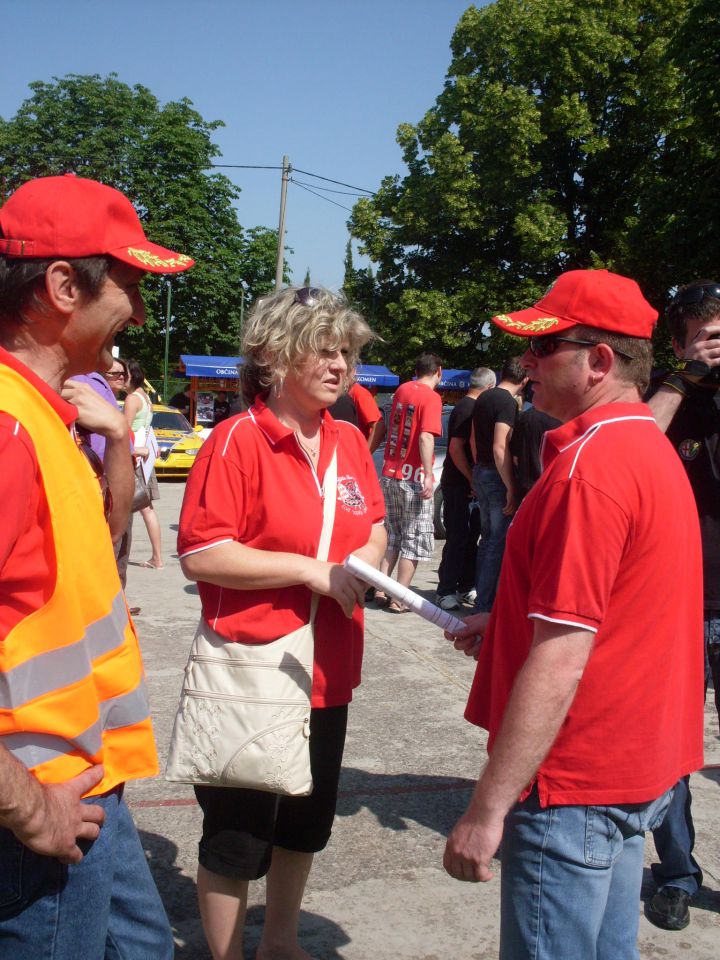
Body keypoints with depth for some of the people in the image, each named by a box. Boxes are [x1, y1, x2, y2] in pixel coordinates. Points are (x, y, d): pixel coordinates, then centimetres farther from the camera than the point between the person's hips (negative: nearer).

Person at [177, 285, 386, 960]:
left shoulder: (348, 441, 6)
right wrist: (309, 569, -21)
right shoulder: (237, 441, -15)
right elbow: (199, 555, -20)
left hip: (327, 671, 7)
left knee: (306, 824, 22)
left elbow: (373, 527, 19)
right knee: (237, 835, 8)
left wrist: (366, 559, -4)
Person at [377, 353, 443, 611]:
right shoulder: (431, 398, -12)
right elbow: (426, 437, -22)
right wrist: (428, 476, -23)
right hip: (414, 478, -7)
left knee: (392, 535, 17)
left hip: (390, 474, 7)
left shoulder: (402, 390, 9)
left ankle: (381, 590, 14)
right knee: (415, 540, 2)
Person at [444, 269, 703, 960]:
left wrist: (487, 808, -21)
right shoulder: (651, 447, 10)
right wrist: (510, 623, 11)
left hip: (574, 784, -10)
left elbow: (560, 662, -26)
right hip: (639, 770, 10)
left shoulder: (590, 465, -22)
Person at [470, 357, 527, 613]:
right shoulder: (508, 402, -16)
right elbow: (500, 449, -23)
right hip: (497, 477, -9)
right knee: (499, 542, -3)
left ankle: (483, 596, 24)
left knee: (488, 538, 17)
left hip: (480, 473, 9)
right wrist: (511, 489, -21)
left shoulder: (484, 398, 11)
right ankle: (485, 604, 0)